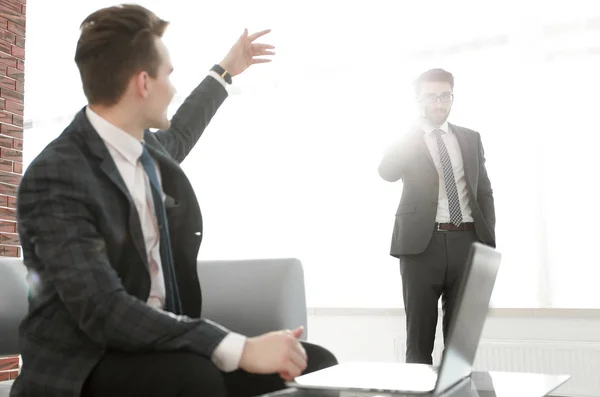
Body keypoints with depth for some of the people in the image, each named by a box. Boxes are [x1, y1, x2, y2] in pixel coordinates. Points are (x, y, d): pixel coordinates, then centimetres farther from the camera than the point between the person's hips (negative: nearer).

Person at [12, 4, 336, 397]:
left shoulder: (145, 147, 4)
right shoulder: (54, 178, -20)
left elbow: (175, 138, 30)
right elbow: (103, 311, -30)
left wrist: (225, 71, 41)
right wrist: (239, 348, -36)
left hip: (161, 345, 7)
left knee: (314, 365, -12)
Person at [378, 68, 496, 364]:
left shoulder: (471, 139, 15)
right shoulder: (405, 142, 6)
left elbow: (484, 191, 14)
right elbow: (387, 173, -15)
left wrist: (489, 241, 4)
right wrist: (418, 128, -13)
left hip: (466, 242, 3)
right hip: (422, 243, -3)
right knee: (419, 332, 3)